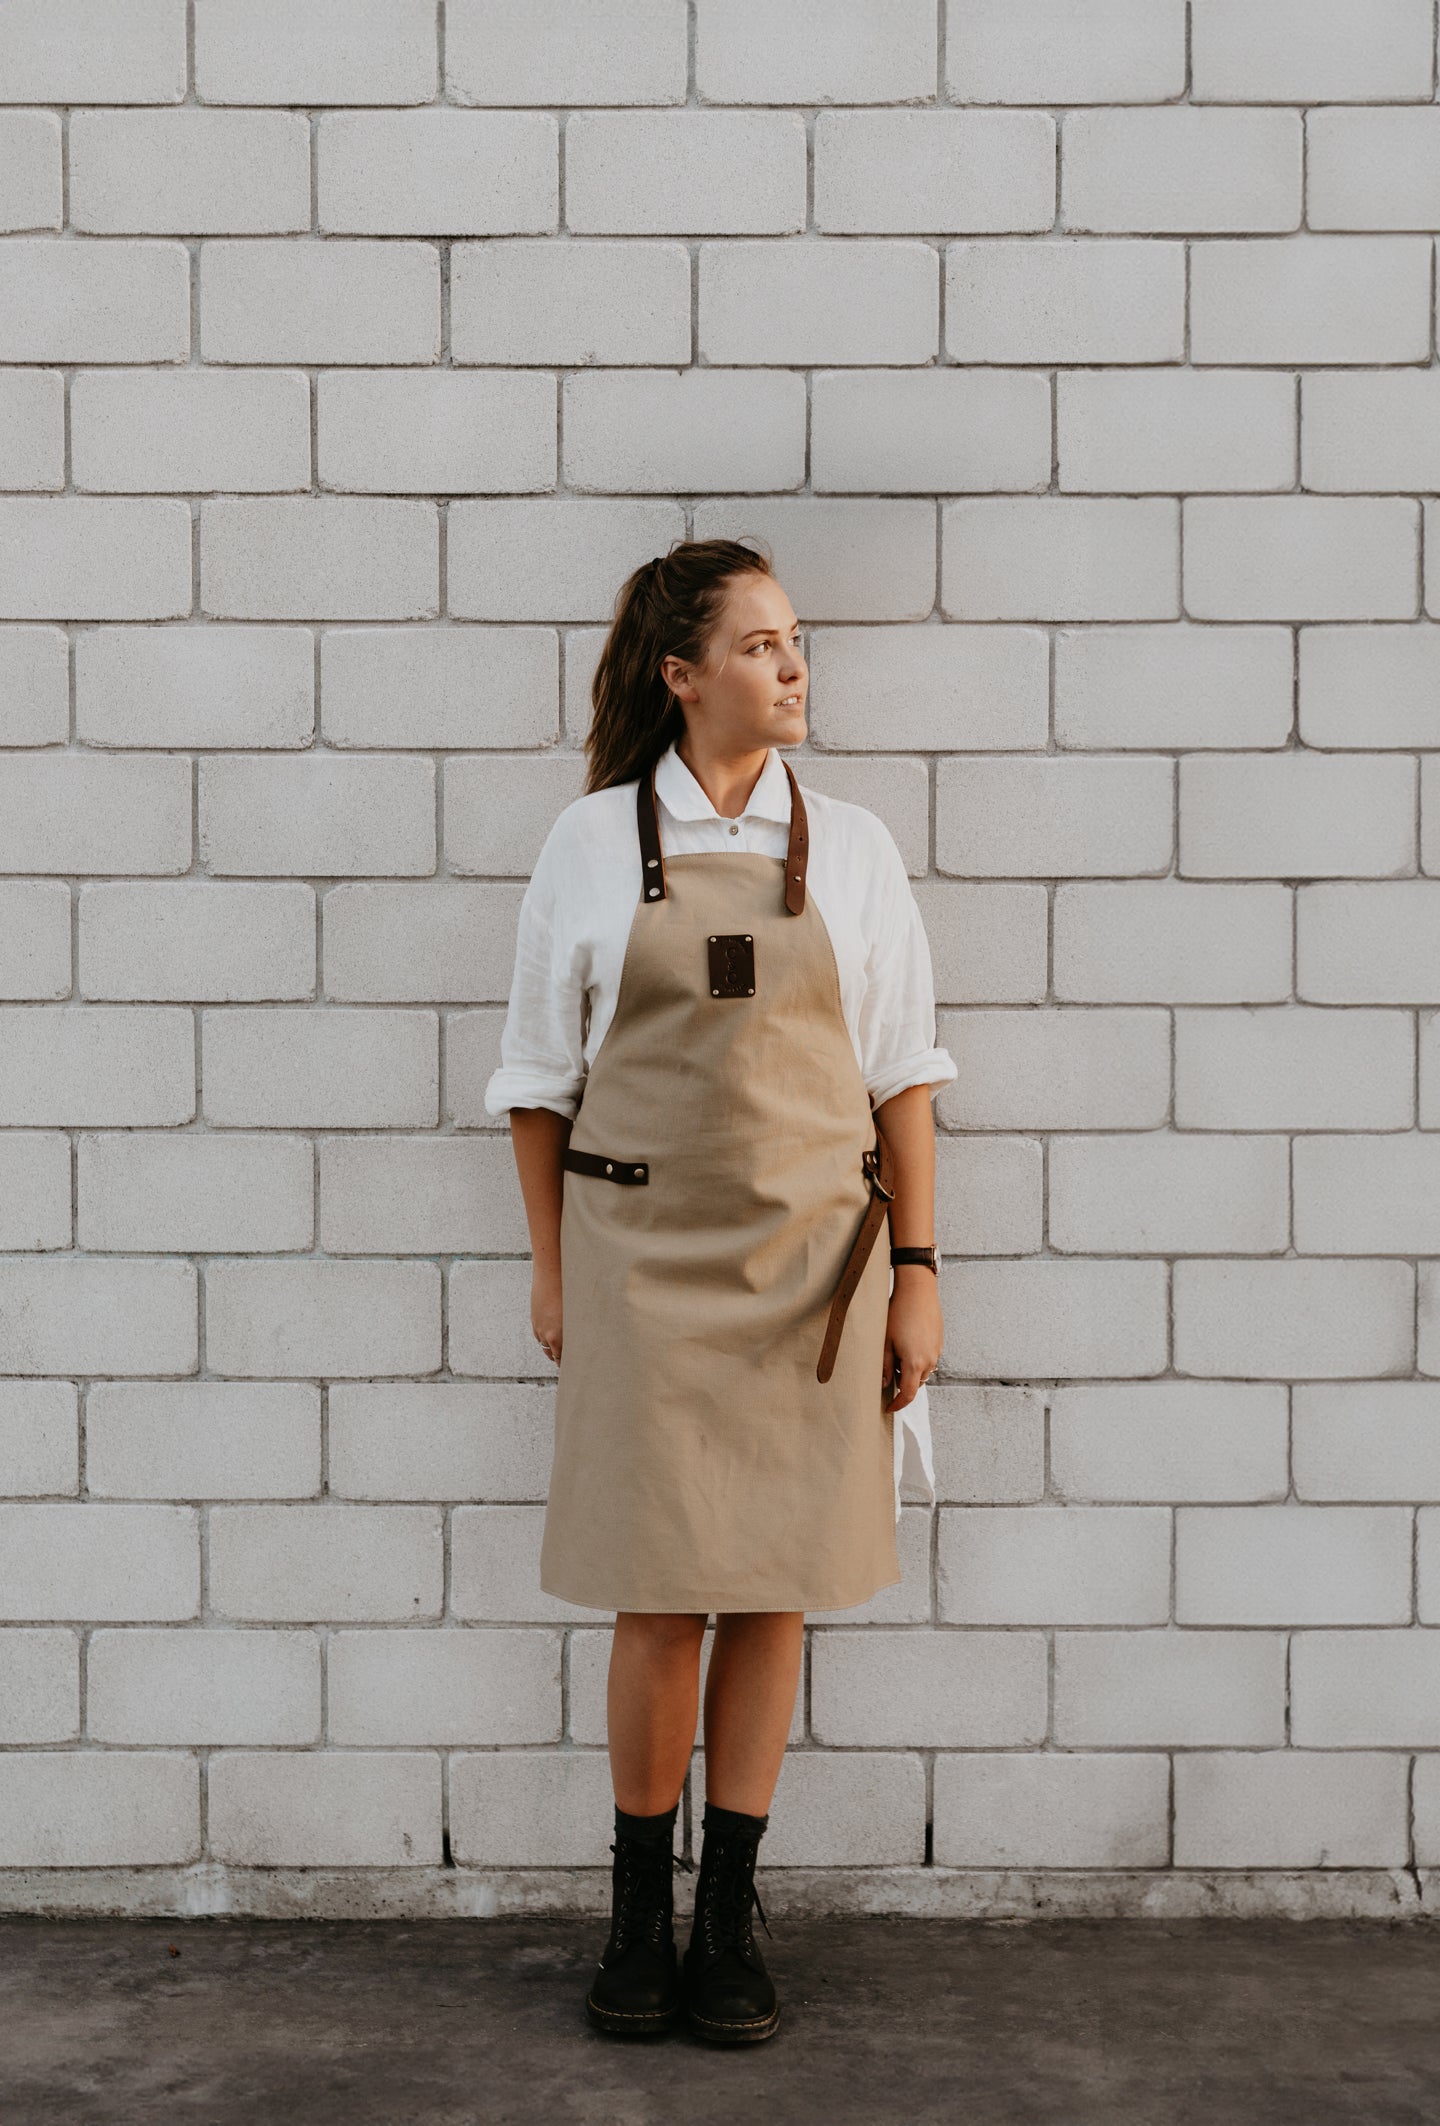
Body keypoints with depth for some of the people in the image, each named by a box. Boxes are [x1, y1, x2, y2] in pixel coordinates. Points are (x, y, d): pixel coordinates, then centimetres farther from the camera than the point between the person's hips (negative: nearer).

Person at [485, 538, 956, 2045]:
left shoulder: (849, 847, 5)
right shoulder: (592, 843, 2)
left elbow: (903, 1072, 6)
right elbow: (540, 1073, 6)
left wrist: (915, 1272, 2)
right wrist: (552, 1272, 5)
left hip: (813, 1259, 2)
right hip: (641, 1254, -1)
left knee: (773, 1590, 5)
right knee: (659, 1595, 1)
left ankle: (729, 1916, 20)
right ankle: (638, 1910, 20)